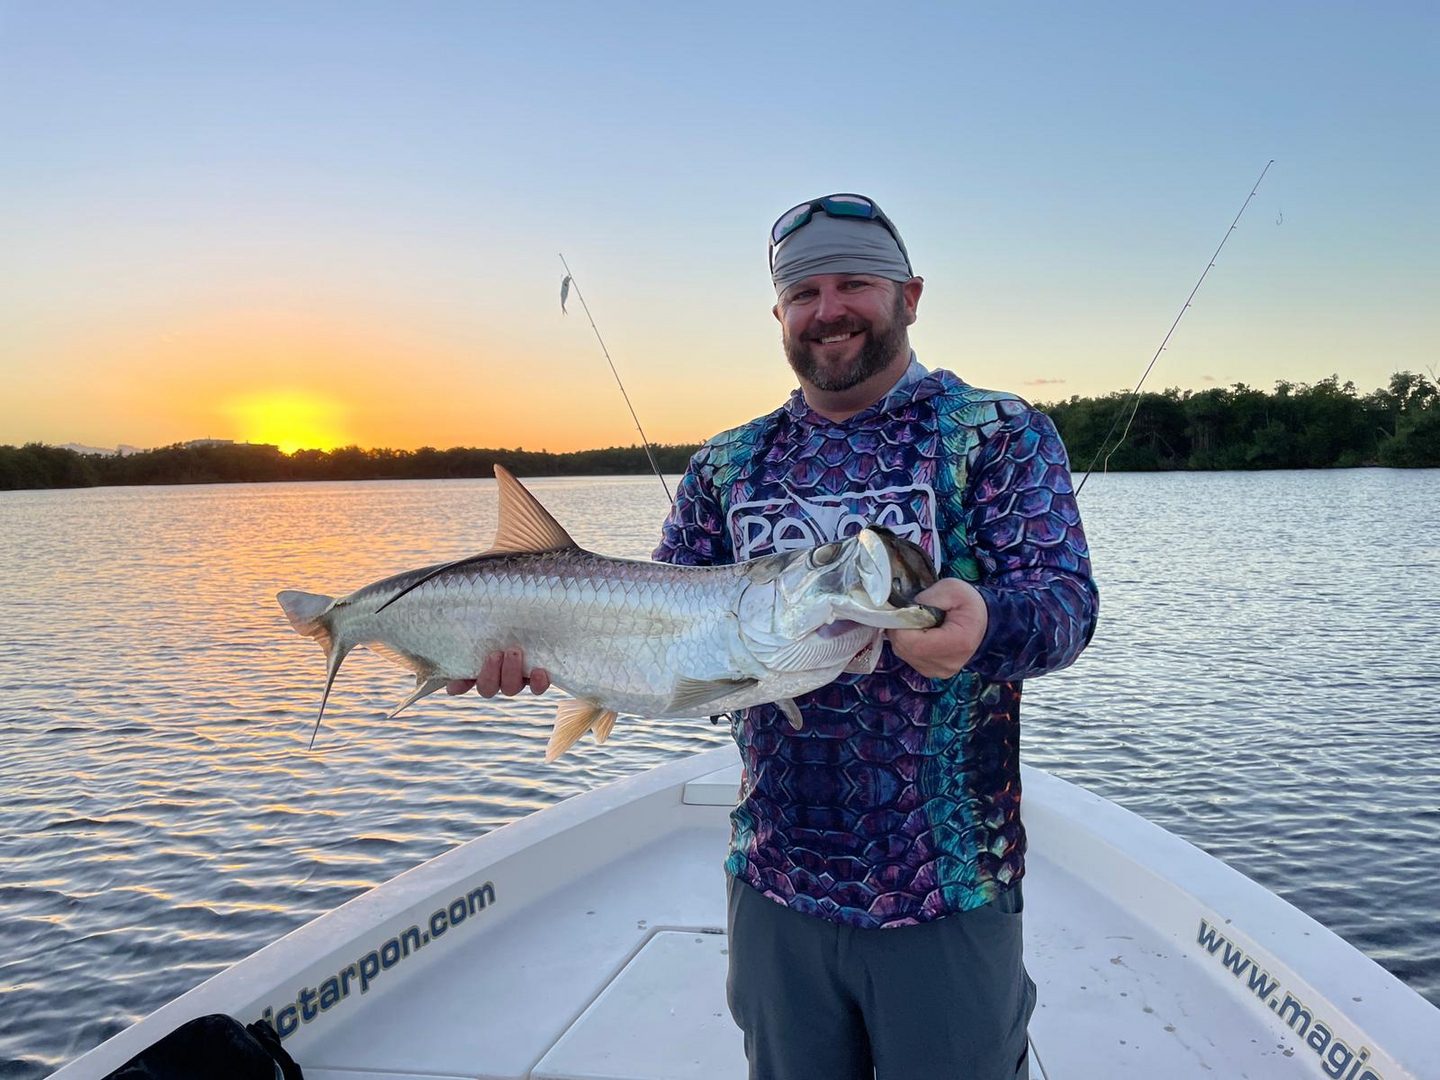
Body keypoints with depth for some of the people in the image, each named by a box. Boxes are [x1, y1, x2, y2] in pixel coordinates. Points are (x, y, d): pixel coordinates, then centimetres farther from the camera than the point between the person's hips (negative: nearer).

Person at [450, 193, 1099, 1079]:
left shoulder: (999, 434, -3)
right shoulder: (728, 467, 7)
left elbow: (1066, 596, -13)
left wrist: (980, 622, -36)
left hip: (949, 892, -3)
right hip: (775, 886, 4)